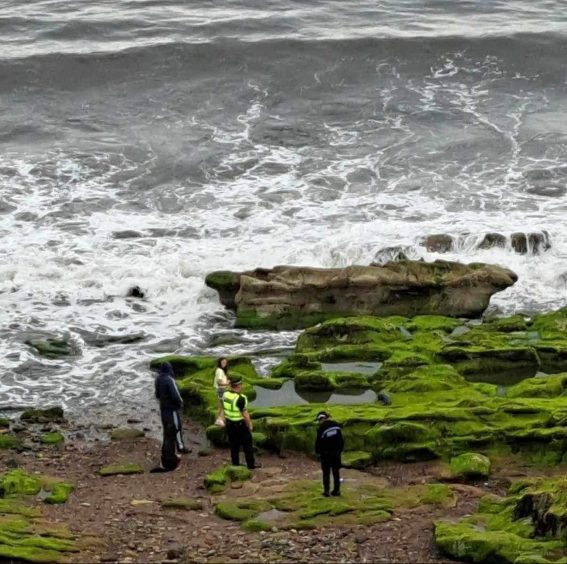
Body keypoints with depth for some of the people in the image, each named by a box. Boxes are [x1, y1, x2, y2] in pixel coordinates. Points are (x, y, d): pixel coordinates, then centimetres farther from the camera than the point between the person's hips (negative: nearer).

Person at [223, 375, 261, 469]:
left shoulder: (225, 395, -6)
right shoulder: (240, 398, -27)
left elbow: (225, 409, 5)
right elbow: (245, 414, -21)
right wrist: (249, 425, -8)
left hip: (229, 423, 6)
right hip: (240, 424, -6)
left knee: (234, 444, 17)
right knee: (247, 444, 10)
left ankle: (235, 463, 24)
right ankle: (251, 464, 19)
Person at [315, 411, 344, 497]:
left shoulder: (321, 429, -16)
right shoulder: (336, 425, 0)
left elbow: (318, 442, -10)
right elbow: (341, 439, 6)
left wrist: (318, 452, 6)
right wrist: (340, 449, 14)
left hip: (326, 454, -4)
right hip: (336, 452, 4)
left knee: (326, 473, 4)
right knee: (336, 472, 10)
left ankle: (326, 491, 2)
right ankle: (337, 490, 10)